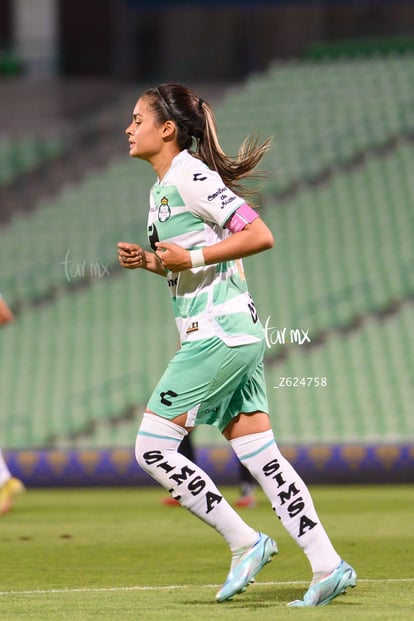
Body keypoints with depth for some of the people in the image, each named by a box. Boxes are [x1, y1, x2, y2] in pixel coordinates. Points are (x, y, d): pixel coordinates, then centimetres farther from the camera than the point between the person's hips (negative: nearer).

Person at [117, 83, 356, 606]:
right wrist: (146, 260, 9)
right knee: (261, 457, 6)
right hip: (236, 339, 10)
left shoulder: (192, 177, -12)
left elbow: (259, 235, -19)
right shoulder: (161, 189, 17)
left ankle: (244, 542, -2)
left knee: (152, 448, -7)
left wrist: (191, 257, -20)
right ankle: (328, 567, 4)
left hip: (220, 336, -10)